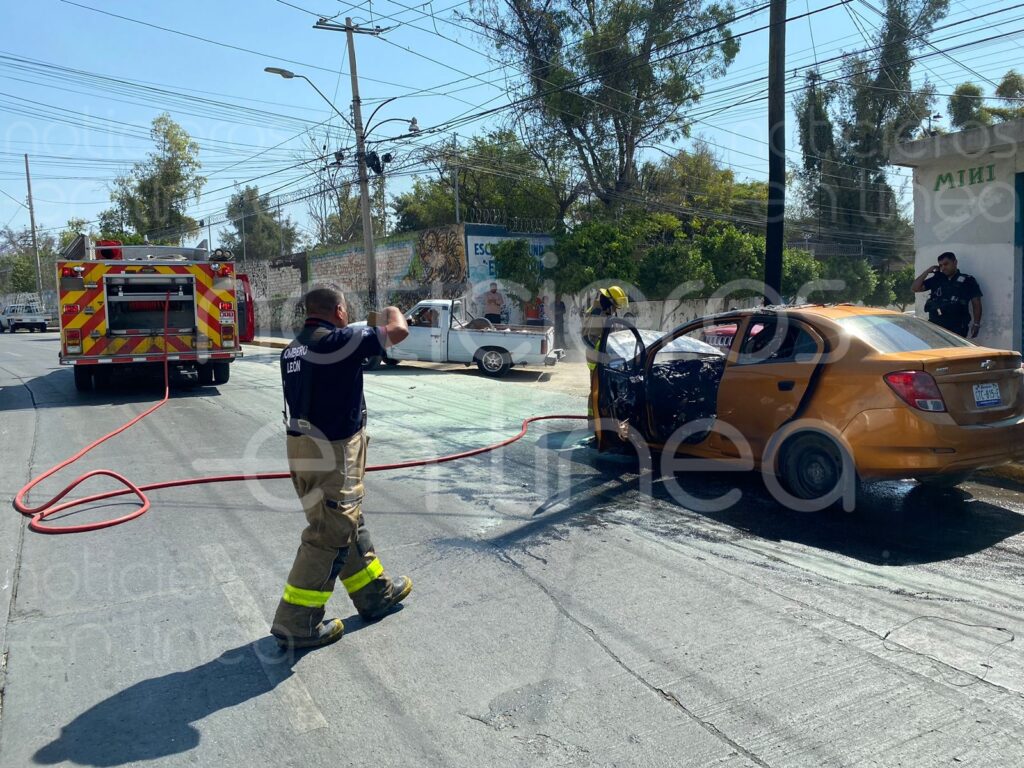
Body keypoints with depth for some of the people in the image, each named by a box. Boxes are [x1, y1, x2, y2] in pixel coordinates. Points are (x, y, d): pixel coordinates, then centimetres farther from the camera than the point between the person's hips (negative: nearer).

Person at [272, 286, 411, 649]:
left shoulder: (293, 348, 10)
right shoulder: (338, 340, -16)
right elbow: (398, 331, -13)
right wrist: (392, 312, 11)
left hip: (301, 445, 9)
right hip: (332, 452, -9)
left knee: (347, 521, 20)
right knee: (329, 535, 0)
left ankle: (376, 592, 34)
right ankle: (296, 623, 8)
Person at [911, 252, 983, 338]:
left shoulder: (968, 281, 6)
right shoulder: (936, 279, 14)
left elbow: (976, 303, 4)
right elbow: (914, 288, 11)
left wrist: (976, 324, -5)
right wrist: (927, 272, 5)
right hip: (935, 324, 3)